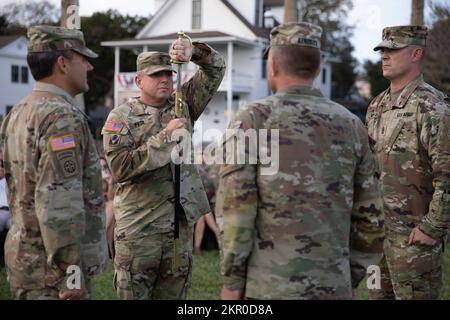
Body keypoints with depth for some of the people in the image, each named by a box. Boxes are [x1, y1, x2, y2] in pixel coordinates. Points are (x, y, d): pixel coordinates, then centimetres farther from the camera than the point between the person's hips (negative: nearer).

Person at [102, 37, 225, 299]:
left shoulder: (183, 105, 9)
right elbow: (120, 168, -17)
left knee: (174, 294, 13)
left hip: (181, 223, 4)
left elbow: (217, 68, 8)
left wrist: (194, 51, -12)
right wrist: (164, 137, -19)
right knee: (133, 293, 3)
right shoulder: (121, 117, -4)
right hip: (139, 227, -4)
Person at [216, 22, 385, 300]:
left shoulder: (252, 120, -5)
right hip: (333, 287, 4)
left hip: (268, 286, -3)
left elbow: (235, 206, -11)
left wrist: (232, 281, -5)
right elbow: (370, 215, 8)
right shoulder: (352, 125, 6)